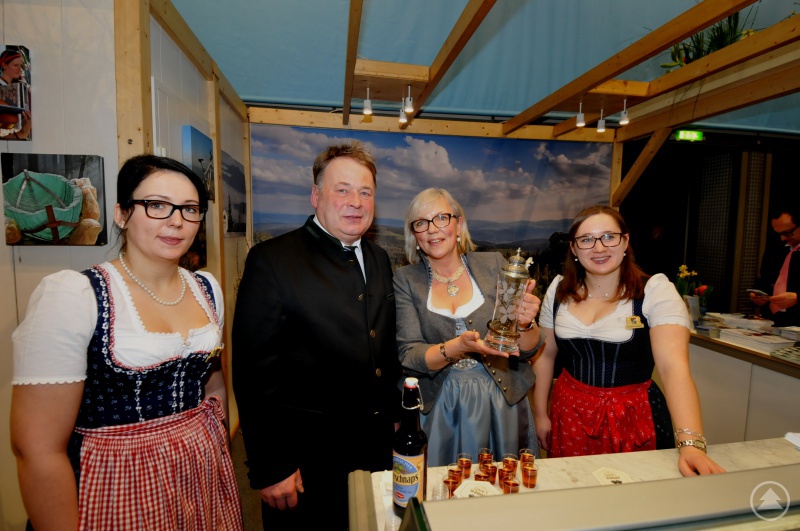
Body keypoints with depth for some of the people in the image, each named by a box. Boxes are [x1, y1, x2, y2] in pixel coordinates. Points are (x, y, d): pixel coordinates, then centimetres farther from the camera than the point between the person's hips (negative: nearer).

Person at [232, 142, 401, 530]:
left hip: (377, 447, 6)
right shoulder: (271, 260, -14)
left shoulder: (380, 260, 5)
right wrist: (270, 468, -14)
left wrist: (394, 417, 10)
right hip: (307, 458, -5)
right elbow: (254, 372, -16)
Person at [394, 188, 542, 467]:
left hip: (501, 403, 1)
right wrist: (458, 346, -27)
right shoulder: (406, 280, -4)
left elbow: (527, 350, -1)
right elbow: (409, 357, -11)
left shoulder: (493, 265, -3)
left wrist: (525, 324, -23)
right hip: (440, 410, 0)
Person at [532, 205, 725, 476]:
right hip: (569, 414, 3)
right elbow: (545, 354, 5)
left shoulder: (655, 291, -13)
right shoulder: (559, 290, -2)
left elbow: (674, 367, -24)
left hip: (633, 418, -3)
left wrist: (691, 442, -35)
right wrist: (540, 414, 7)